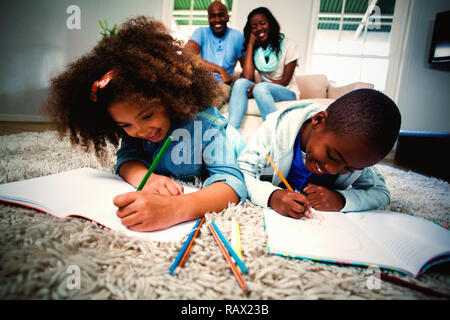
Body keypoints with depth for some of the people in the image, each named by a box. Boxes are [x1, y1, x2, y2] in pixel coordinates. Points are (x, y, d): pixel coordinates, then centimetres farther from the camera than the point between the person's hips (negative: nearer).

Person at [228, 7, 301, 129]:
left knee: (261, 88, -34)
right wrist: (250, 44, -9)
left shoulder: (289, 45, -4)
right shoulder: (254, 49, 5)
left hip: (287, 92, -3)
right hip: (263, 91, 4)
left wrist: (259, 87, -23)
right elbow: (247, 77, -13)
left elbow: (285, 80, -8)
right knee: (240, 83, -25)